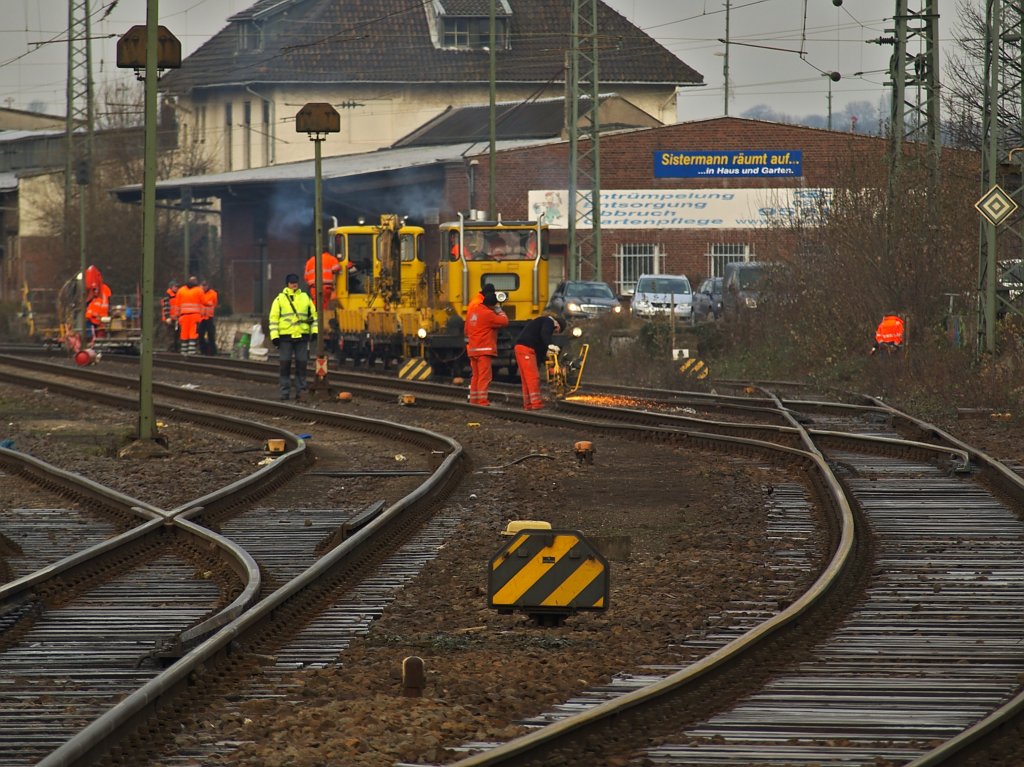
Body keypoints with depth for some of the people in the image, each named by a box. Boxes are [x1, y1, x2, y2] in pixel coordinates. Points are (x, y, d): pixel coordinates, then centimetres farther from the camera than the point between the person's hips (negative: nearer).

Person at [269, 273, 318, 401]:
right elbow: (273, 318, 2)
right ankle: (285, 391, 6)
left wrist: (314, 331, 5)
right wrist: (274, 336, -6)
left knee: (301, 364, 1)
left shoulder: (306, 298, 12)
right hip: (285, 337, -2)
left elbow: (313, 315, 16)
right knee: (285, 364, 0)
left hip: (302, 336, 2)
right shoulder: (280, 299, 5)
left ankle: (301, 391, 7)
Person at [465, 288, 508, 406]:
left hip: (472, 349, 8)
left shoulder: (472, 312, 13)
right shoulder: (487, 314, -13)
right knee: (485, 376, -8)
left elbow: (467, 331, 20)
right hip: (484, 350, -8)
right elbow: (504, 322, -11)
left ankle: (473, 401, 17)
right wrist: (500, 312, 4)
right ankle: (482, 401, -13)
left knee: (475, 376, 14)